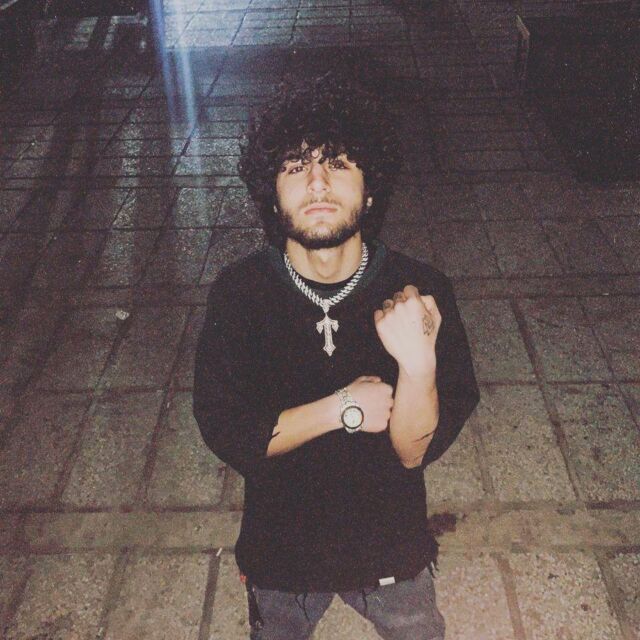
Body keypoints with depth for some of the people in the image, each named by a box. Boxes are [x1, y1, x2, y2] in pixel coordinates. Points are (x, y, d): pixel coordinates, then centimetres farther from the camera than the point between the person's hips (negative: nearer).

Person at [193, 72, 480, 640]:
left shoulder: (420, 291, -21)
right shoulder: (238, 294, -19)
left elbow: (416, 450, -22)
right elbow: (227, 434, -19)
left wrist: (420, 364, -41)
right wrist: (343, 408, -26)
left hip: (393, 548, 0)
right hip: (280, 551, 0)